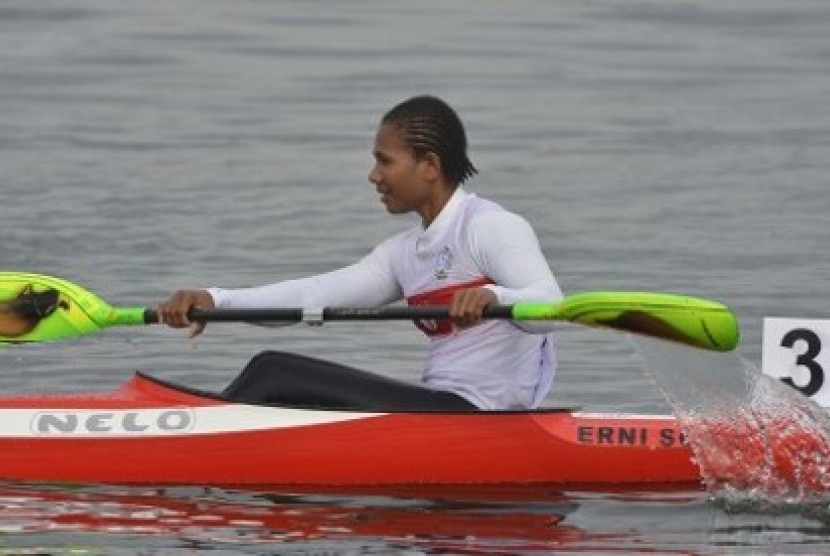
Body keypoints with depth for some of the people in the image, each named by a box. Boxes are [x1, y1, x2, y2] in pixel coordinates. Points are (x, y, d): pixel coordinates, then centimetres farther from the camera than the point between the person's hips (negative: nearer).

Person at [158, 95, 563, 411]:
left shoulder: (492, 228, -7)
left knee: (276, 375, -11)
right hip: (440, 409, 9)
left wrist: (492, 297, -46)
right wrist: (215, 300, -5)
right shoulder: (405, 252, 18)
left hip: (476, 416, -9)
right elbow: (314, 294, 8)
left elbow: (549, 306, -24)